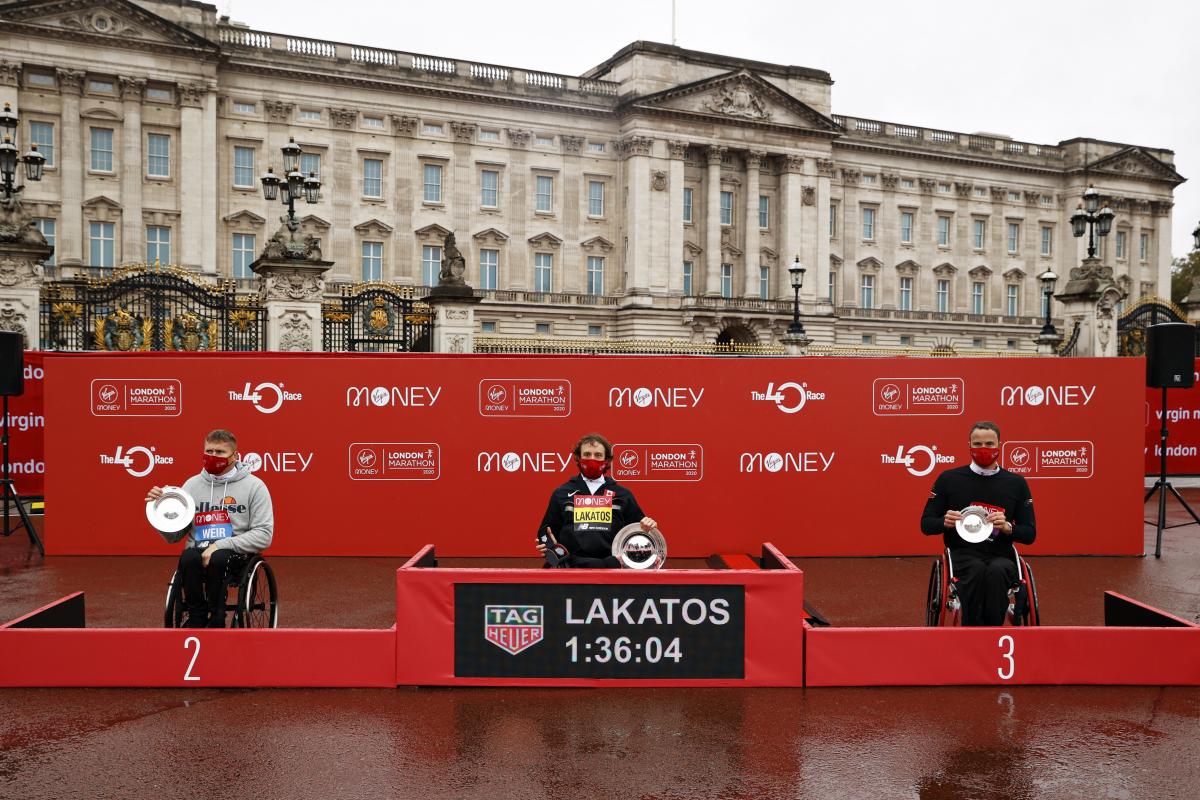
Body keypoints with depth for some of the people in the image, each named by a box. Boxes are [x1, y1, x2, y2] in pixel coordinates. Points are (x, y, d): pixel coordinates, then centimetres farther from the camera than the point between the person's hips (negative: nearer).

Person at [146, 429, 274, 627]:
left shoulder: (253, 485, 1)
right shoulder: (192, 484, 12)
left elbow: (264, 535, -6)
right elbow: (173, 536, 12)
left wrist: (222, 545, -15)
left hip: (236, 555, -2)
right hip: (198, 551, 3)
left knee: (218, 558, -36)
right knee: (188, 558, -32)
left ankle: (216, 620, -14)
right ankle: (196, 618, -10)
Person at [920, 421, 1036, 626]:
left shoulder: (1016, 483, 9)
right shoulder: (948, 479, 6)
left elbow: (1030, 534, 9)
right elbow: (926, 525, 9)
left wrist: (1007, 527, -13)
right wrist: (945, 522, -14)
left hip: (1000, 556, 1)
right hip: (962, 555, 0)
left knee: (997, 571, -35)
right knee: (976, 569, -36)